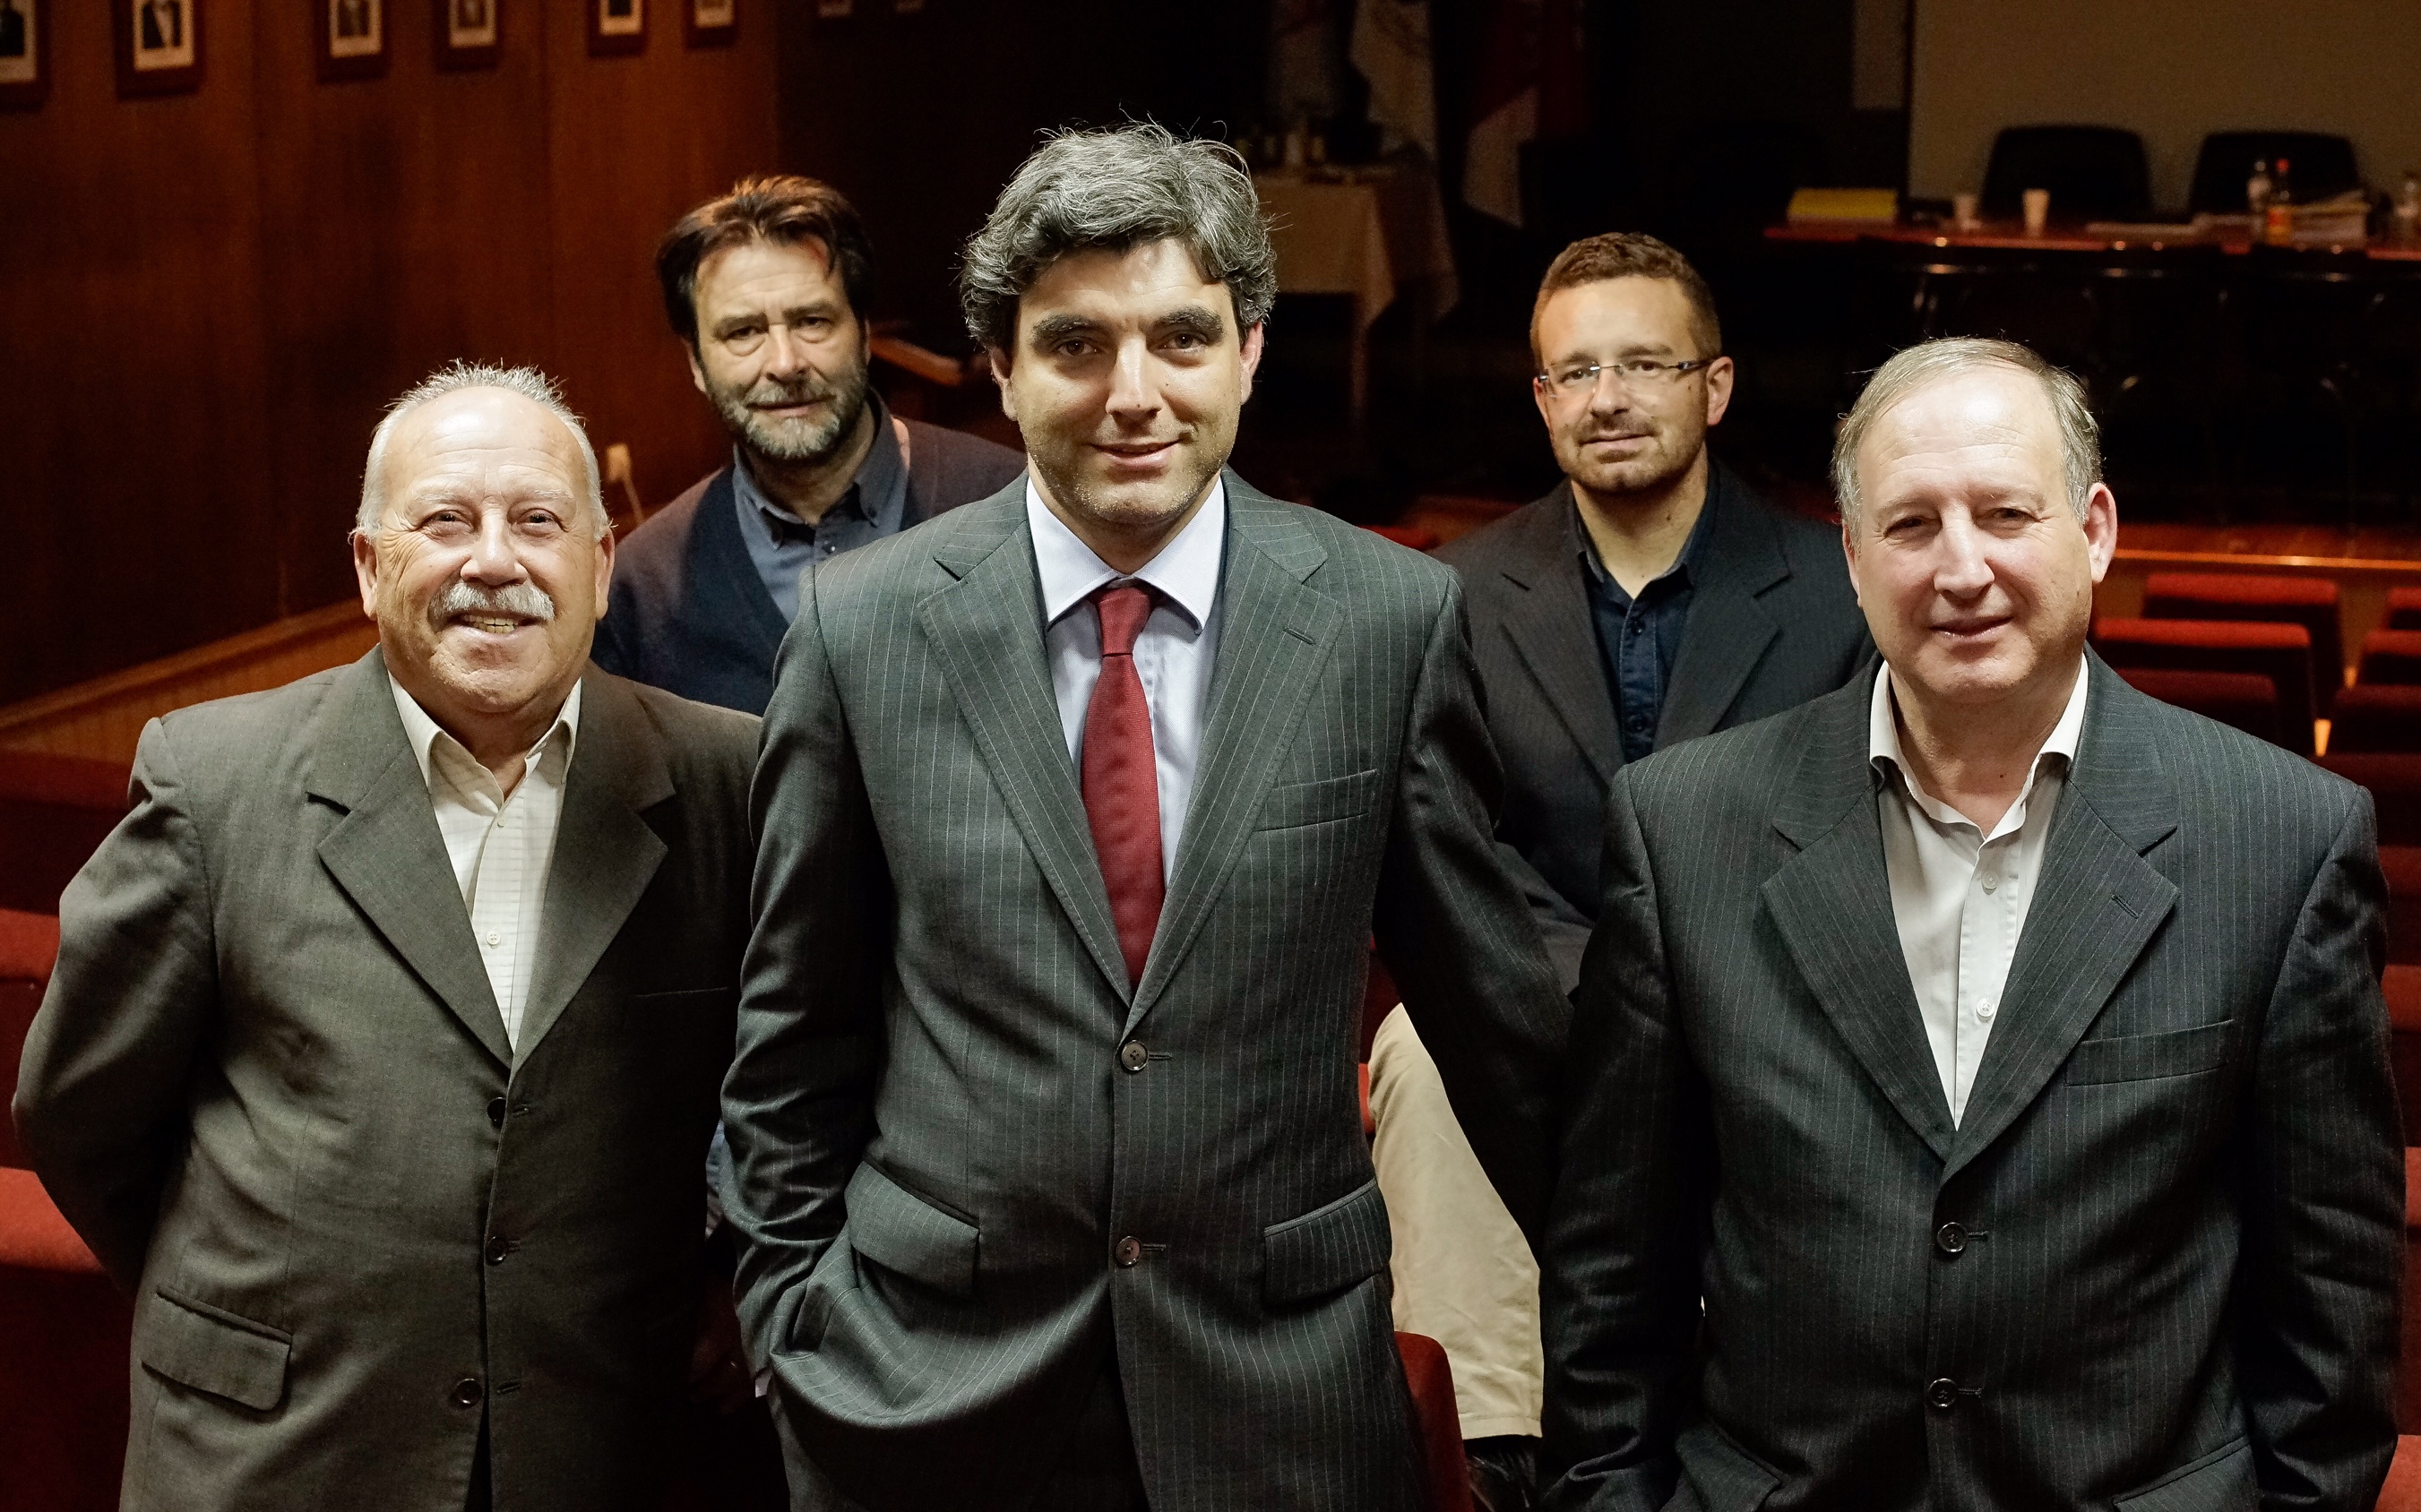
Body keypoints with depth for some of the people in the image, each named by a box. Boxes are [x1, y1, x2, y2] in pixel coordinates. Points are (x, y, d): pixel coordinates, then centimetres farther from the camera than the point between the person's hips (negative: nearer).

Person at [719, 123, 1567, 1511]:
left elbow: (1490, 993, 3)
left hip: (1285, 1393, 0)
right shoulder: (864, 625, -5)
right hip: (935, 1387, 0)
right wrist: (796, 1313, 4)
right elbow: (797, 1033, 3)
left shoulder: (1395, 619, -6)